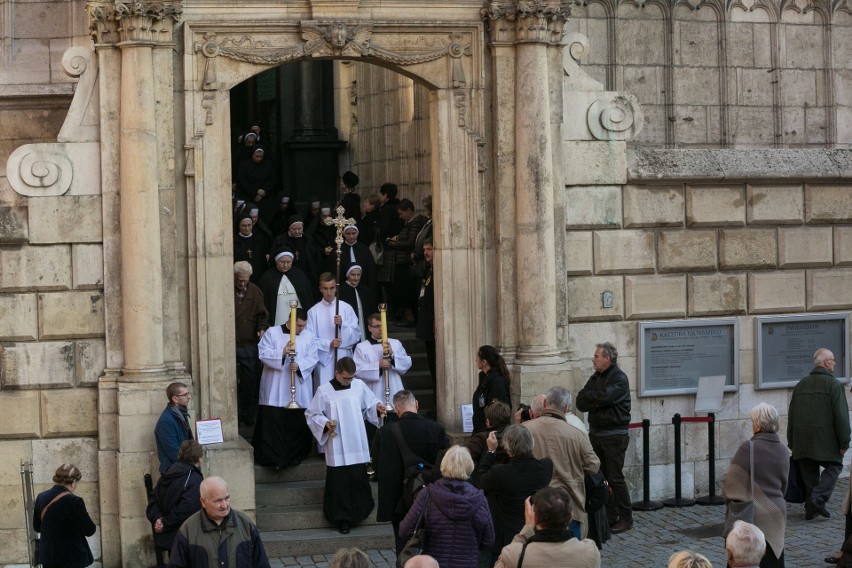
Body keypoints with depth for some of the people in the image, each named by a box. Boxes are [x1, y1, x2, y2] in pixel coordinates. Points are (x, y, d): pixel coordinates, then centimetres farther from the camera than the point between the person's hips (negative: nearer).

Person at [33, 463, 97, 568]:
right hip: (71, 558, -6)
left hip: (47, 556, 6)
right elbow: (90, 530, -12)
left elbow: (37, 527, 13)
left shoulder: (41, 497, 1)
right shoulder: (74, 501, -19)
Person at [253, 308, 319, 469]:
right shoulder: (272, 333, 1)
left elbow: (312, 358, 2)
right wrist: (282, 353, -19)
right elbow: (263, 353, -6)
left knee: (298, 424, 4)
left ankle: (296, 455, 16)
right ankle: (274, 457, -2)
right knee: (274, 423, -6)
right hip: (275, 390, -3)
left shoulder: (308, 337, 10)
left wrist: (300, 365, -16)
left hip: (299, 391, 3)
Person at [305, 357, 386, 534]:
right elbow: (311, 414, 2)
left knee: (359, 479, 6)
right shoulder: (324, 391, -5)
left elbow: (369, 403, 15)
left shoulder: (359, 385, 3)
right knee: (339, 483, -1)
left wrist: (377, 407, -7)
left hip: (357, 446, 3)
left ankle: (359, 512, 24)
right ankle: (343, 519, 8)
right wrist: (325, 423, -15)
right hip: (336, 448, -3)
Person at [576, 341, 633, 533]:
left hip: (614, 436, -7)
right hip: (596, 434, 7)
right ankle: (609, 517, 15)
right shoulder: (595, 377, 13)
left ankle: (626, 519, 4)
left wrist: (589, 396, -7)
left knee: (615, 478, -5)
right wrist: (597, 402, -13)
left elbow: (604, 396, -26)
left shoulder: (619, 379, -10)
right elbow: (580, 403, 5)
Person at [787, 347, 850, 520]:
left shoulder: (801, 385, 13)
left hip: (802, 441, 6)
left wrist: (792, 442, 21)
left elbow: (791, 416, 16)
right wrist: (844, 441, -7)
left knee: (809, 473, 11)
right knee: (833, 466, 6)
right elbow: (841, 416, -12)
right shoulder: (833, 384, -7)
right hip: (825, 439, -6)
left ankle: (811, 508, 11)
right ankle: (818, 498, -10)